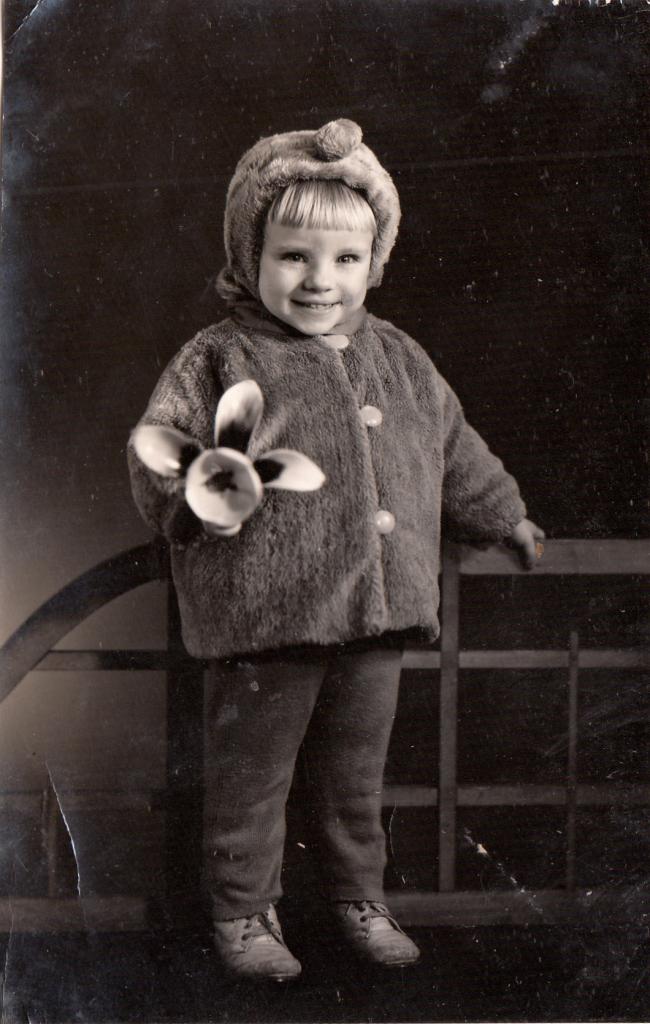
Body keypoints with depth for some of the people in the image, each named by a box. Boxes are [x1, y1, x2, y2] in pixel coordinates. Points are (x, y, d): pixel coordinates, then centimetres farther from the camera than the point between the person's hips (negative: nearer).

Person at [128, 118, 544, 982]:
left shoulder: (399, 361, 10)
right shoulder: (220, 360, -7)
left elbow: (455, 453, 25)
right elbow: (157, 459, -8)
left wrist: (503, 516, 35)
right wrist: (206, 488, -29)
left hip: (375, 618, 5)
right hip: (264, 619, -4)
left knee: (357, 771, 18)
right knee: (251, 771, 8)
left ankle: (359, 897, 35)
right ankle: (243, 910, 25)